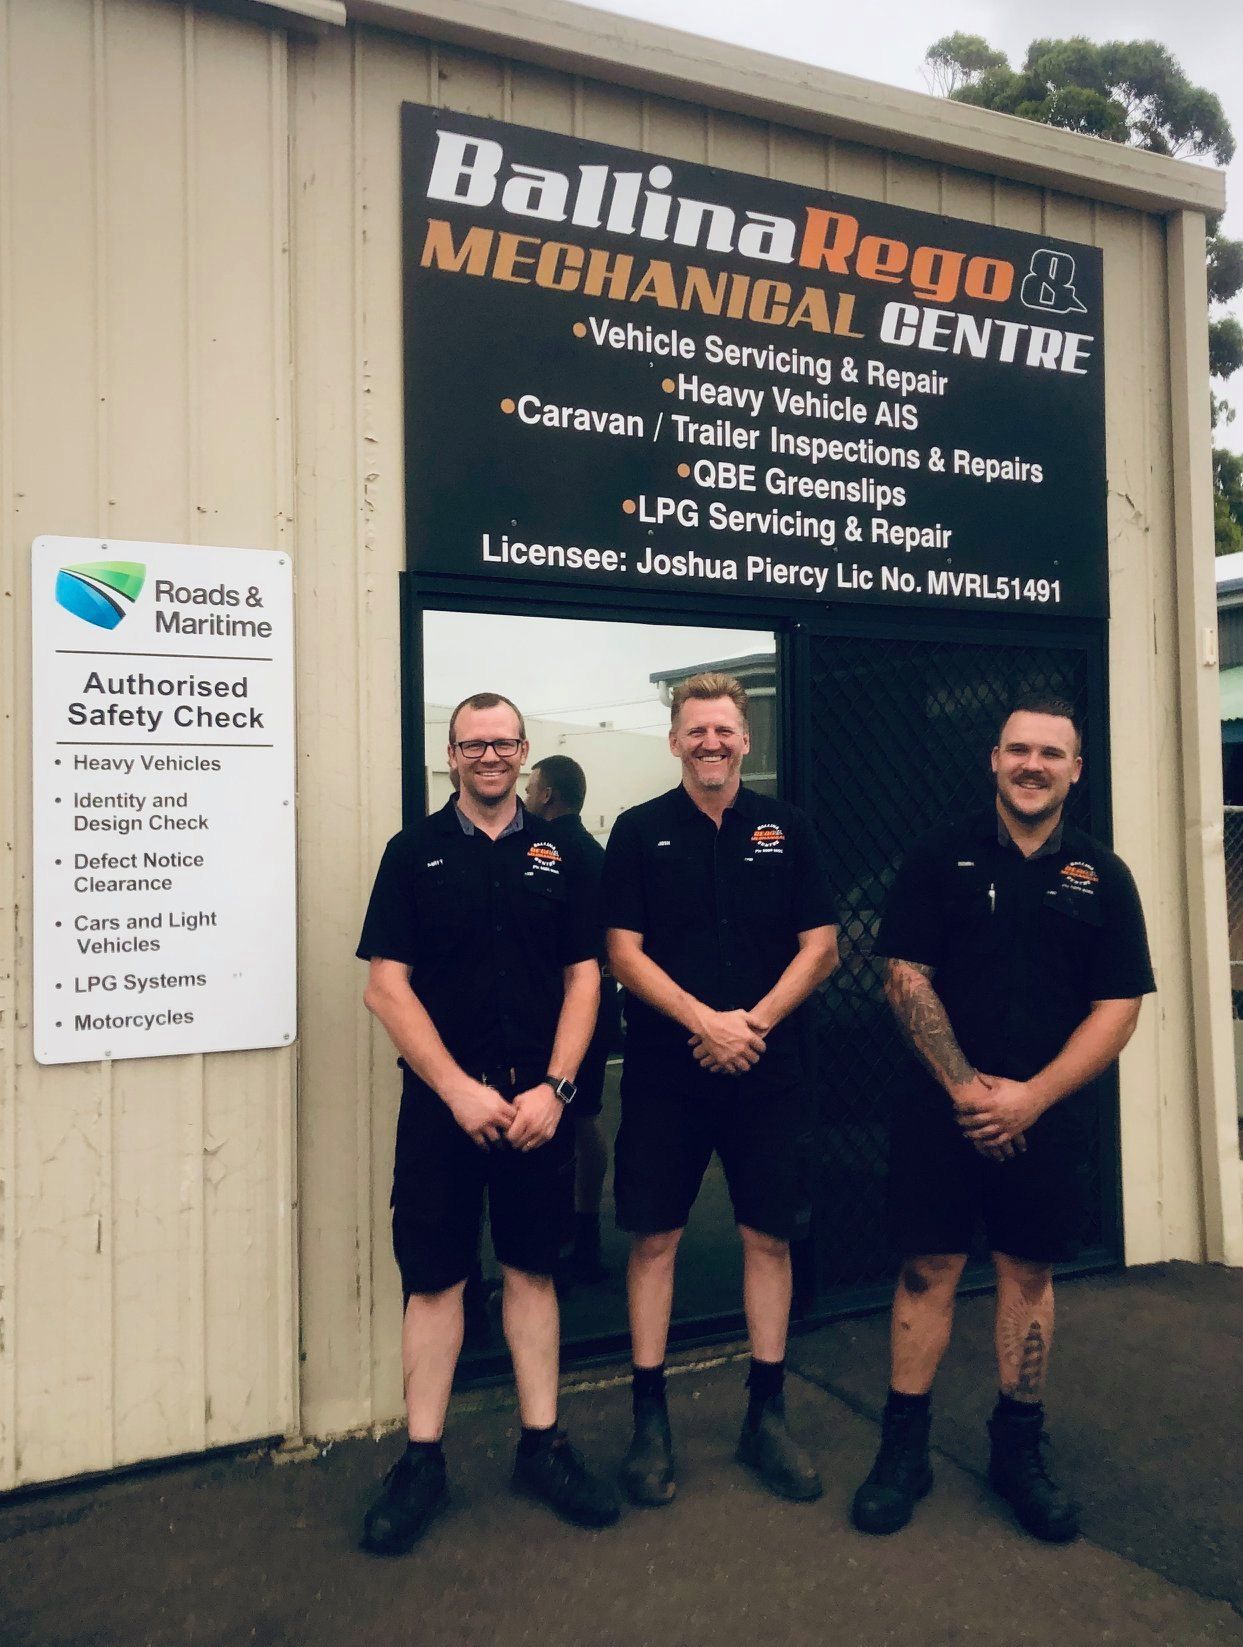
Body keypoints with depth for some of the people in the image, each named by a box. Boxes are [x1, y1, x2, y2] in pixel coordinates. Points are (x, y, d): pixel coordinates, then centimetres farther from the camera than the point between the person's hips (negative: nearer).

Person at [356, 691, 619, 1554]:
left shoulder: (557, 853, 6)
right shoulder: (416, 851, 0)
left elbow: (584, 978, 4)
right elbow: (387, 986, -5)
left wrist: (555, 1087, -8)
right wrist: (458, 1088, -12)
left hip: (538, 1102, 2)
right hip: (442, 1101, -1)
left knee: (532, 1270, 12)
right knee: (434, 1279, 6)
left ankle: (543, 1444, 26)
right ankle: (423, 1460, 20)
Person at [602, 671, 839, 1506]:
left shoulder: (787, 829, 5)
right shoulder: (640, 831, 2)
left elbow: (821, 946, 2)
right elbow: (624, 951, -4)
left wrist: (755, 1020, -11)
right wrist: (705, 1021, -16)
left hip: (769, 1070, 1)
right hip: (665, 1071, -1)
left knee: (770, 1236, 9)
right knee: (655, 1238, 5)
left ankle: (767, 1414, 25)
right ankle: (650, 1418, 20)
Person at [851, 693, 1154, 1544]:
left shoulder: (1102, 876, 3)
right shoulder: (941, 857, -1)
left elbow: (1119, 1007, -1)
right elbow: (907, 977, -5)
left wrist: (1031, 1096, -11)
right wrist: (966, 1087, -12)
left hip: (1046, 1115, 2)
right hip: (943, 1108, -1)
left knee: (1029, 1274, 12)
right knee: (929, 1270, 4)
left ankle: (1019, 1450, 29)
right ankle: (903, 1448, 19)